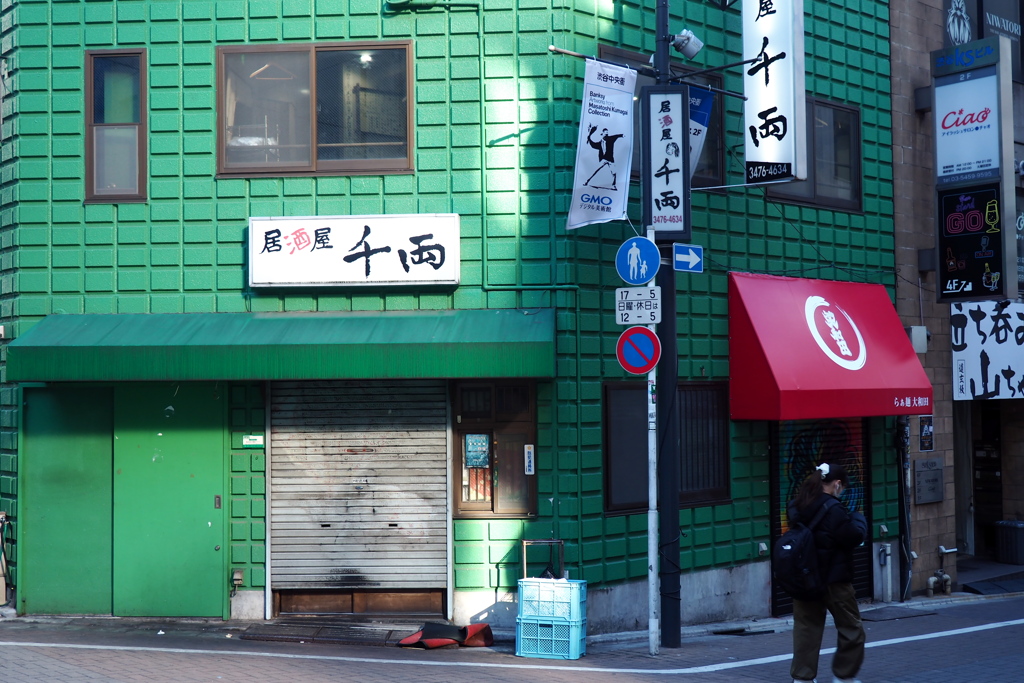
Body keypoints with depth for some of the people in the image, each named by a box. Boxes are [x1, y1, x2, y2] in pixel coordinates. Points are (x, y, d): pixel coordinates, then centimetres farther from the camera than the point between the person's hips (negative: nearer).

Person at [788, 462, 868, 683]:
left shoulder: (796, 507, 5)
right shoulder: (833, 509, -18)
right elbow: (855, 536, -15)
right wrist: (859, 518, 5)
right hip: (833, 579, -7)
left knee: (806, 628, 11)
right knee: (852, 628, 9)